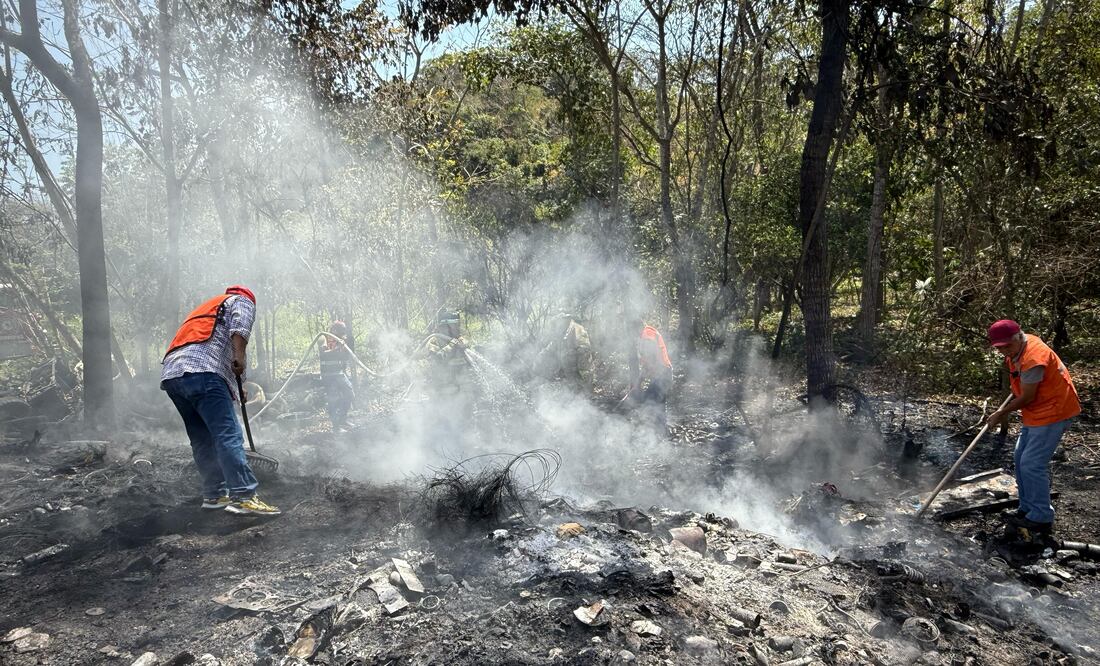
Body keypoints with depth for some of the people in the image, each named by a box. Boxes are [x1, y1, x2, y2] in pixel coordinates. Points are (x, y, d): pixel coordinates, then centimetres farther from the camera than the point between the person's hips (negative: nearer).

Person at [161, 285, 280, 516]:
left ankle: (214, 495, 16)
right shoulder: (243, 301, 19)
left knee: (203, 440, 13)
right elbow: (239, 327, -7)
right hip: (201, 371, -8)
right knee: (228, 434, -12)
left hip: (170, 374, 8)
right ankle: (243, 496, -17)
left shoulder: (207, 307, 41)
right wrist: (240, 356, -15)